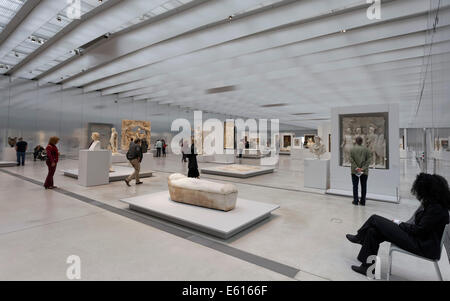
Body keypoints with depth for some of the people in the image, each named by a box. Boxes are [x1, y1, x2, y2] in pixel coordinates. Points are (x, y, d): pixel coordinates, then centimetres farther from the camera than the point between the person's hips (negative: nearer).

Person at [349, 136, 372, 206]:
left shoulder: (352, 149, -3)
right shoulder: (366, 149, 0)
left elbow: (351, 160, -10)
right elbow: (369, 159, -6)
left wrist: (356, 168, -11)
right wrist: (363, 168, -9)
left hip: (354, 171, -1)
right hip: (364, 171, 1)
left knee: (355, 186, 7)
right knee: (363, 186, 9)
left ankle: (355, 201, 9)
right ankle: (363, 202, 14)